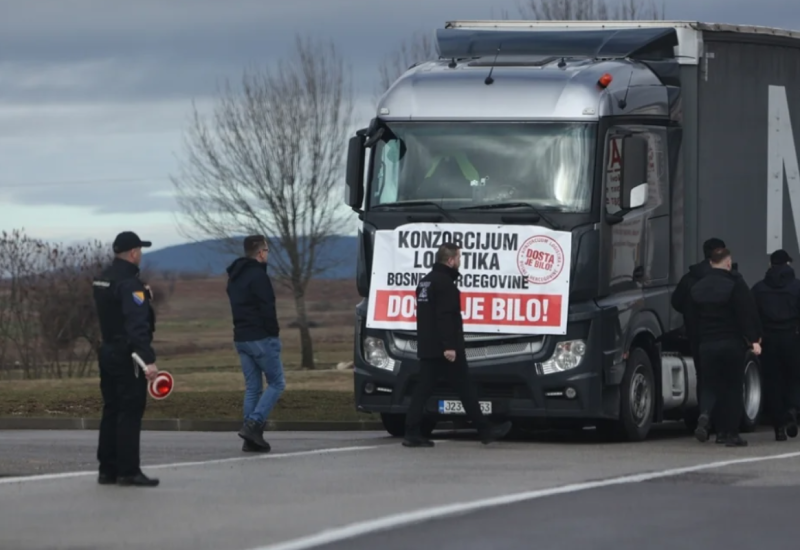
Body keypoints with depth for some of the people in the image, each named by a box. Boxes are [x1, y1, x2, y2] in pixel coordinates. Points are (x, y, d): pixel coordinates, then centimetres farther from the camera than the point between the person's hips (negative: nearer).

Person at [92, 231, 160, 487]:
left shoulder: (101, 280, 11)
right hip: (127, 357, -9)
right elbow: (137, 325, -26)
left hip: (107, 351, 9)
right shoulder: (129, 283, -18)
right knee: (130, 412, -6)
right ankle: (128, 471, -7)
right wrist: (148, 360, -31)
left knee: (111, 410, 13)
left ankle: (107, 469, 16)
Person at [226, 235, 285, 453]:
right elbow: (267, 309, -19)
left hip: (241, 338, 8)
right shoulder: (258, 276, -14)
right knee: (276, 383, 0)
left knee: (252, 387, 10)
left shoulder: (234, 277, 15)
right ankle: (253, 424, -14)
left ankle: (252, 438, 6)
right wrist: (274, 332, -6)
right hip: (261, 338, -8)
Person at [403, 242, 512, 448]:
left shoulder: (425, 282, 17)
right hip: (446, 349, -9)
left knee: (423, 389, 4)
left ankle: (412, 433, -4)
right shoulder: (445, 283, -14)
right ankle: (485, 430, 3)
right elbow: (445, 317, -22)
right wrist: (449, 346, -25)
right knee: (465, 389, -2)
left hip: (426, 348, 9)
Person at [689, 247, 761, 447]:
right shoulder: (735, 285, -9)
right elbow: (748, 313, -12)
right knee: (733, 388, 6)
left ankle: (705, 416, -18)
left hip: (707, 345, 4)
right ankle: (731, 434, 5)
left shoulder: (697, 288, 7)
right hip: (732, 344, -4)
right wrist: (754, 339, -11)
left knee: (713, 386, 12)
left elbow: (693, 317, 13)